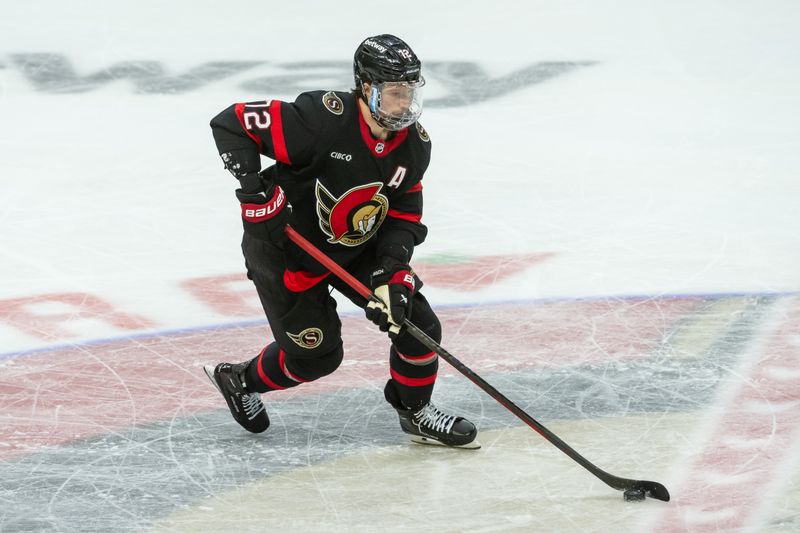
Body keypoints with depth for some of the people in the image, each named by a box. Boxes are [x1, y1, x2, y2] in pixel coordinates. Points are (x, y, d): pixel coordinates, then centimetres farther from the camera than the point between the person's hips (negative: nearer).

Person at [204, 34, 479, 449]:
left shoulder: (415, 144, -11)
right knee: (316, 355, 1)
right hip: (285, 251, -6)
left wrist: (392, 270, -18)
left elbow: (404, 214, -2)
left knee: (416, 322, -1)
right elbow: (232, 123, -31)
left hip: (356, 249, 6)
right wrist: (255, 192, -36)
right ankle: (239, 381, 31)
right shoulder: (322, 120, -33)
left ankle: (415, 411, 24)